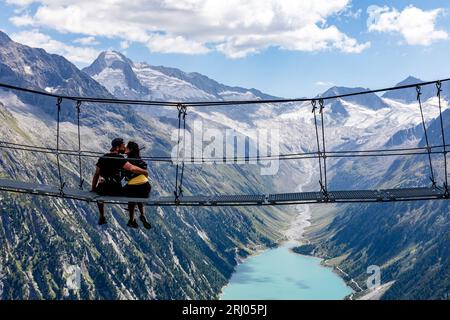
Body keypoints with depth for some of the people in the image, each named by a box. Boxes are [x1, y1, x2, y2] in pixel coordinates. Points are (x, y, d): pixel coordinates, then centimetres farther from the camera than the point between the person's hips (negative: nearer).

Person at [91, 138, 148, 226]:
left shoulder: (102, 158, 12)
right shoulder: (119, 159, -8)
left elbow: (96, 175, 17)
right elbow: (132, 168, -22)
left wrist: (93, 189, 26)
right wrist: (145, 172, -8)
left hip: (102, 189, 6)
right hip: (116, 190, -6)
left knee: (99, 193, 40)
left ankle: (102, 217, 40)